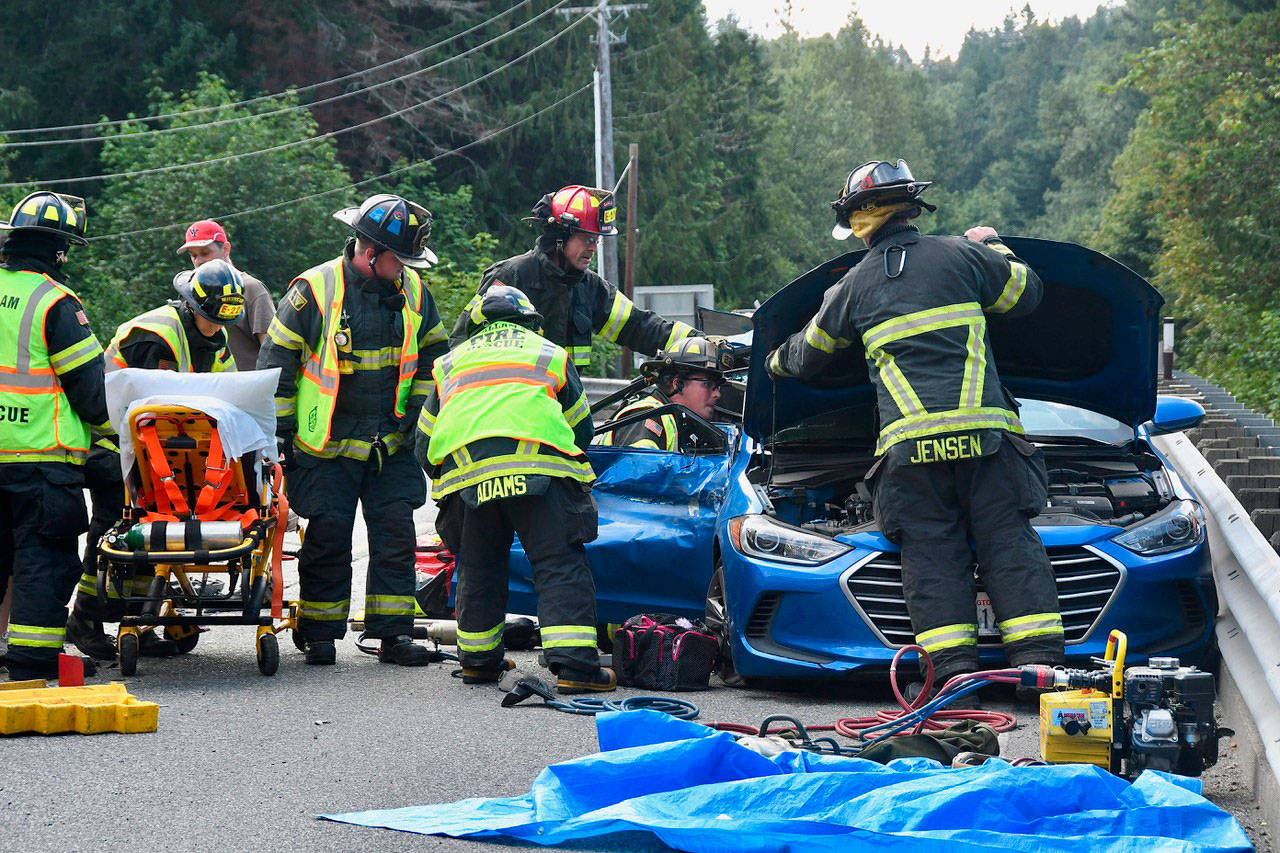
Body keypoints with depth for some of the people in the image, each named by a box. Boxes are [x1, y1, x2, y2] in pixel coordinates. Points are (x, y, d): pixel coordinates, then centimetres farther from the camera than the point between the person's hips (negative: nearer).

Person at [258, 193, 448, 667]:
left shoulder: (412, 291, 4)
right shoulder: (314, 290, -11)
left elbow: (433, 353, 18)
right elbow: (276, 358, -4)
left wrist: (418, 409, 8)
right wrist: (281, 430, -5)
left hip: (391, 445, 4)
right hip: (327, 446, -4)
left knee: (396, 536, 0)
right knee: (328, 538, -1)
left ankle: (393, 634, 5)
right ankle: (320, 636, 10)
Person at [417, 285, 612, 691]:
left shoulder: (451, 362, 31)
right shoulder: (550, 354, 27)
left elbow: (424, 445, 28)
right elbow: (581, 428, 29)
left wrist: (445, 479, 42)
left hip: (464, 468, 2)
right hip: (539, 465, -2)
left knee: (478, 569, 17)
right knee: (561, 566, -3)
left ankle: (478, 660, 26)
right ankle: (574, 664, -13)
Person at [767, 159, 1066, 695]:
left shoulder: (855, 285, 14)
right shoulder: (962, 255, 10)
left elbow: (808, 355, 30)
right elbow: (1026, 293, 22)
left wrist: (776, 363, 53)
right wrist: (993, 248, 40)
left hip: (908, 440, 0)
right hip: (983, 430, 0)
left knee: (932, 555, 1)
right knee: (1009, 546, 1)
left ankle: (954, 668, -9)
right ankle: (1040, 658, -7)